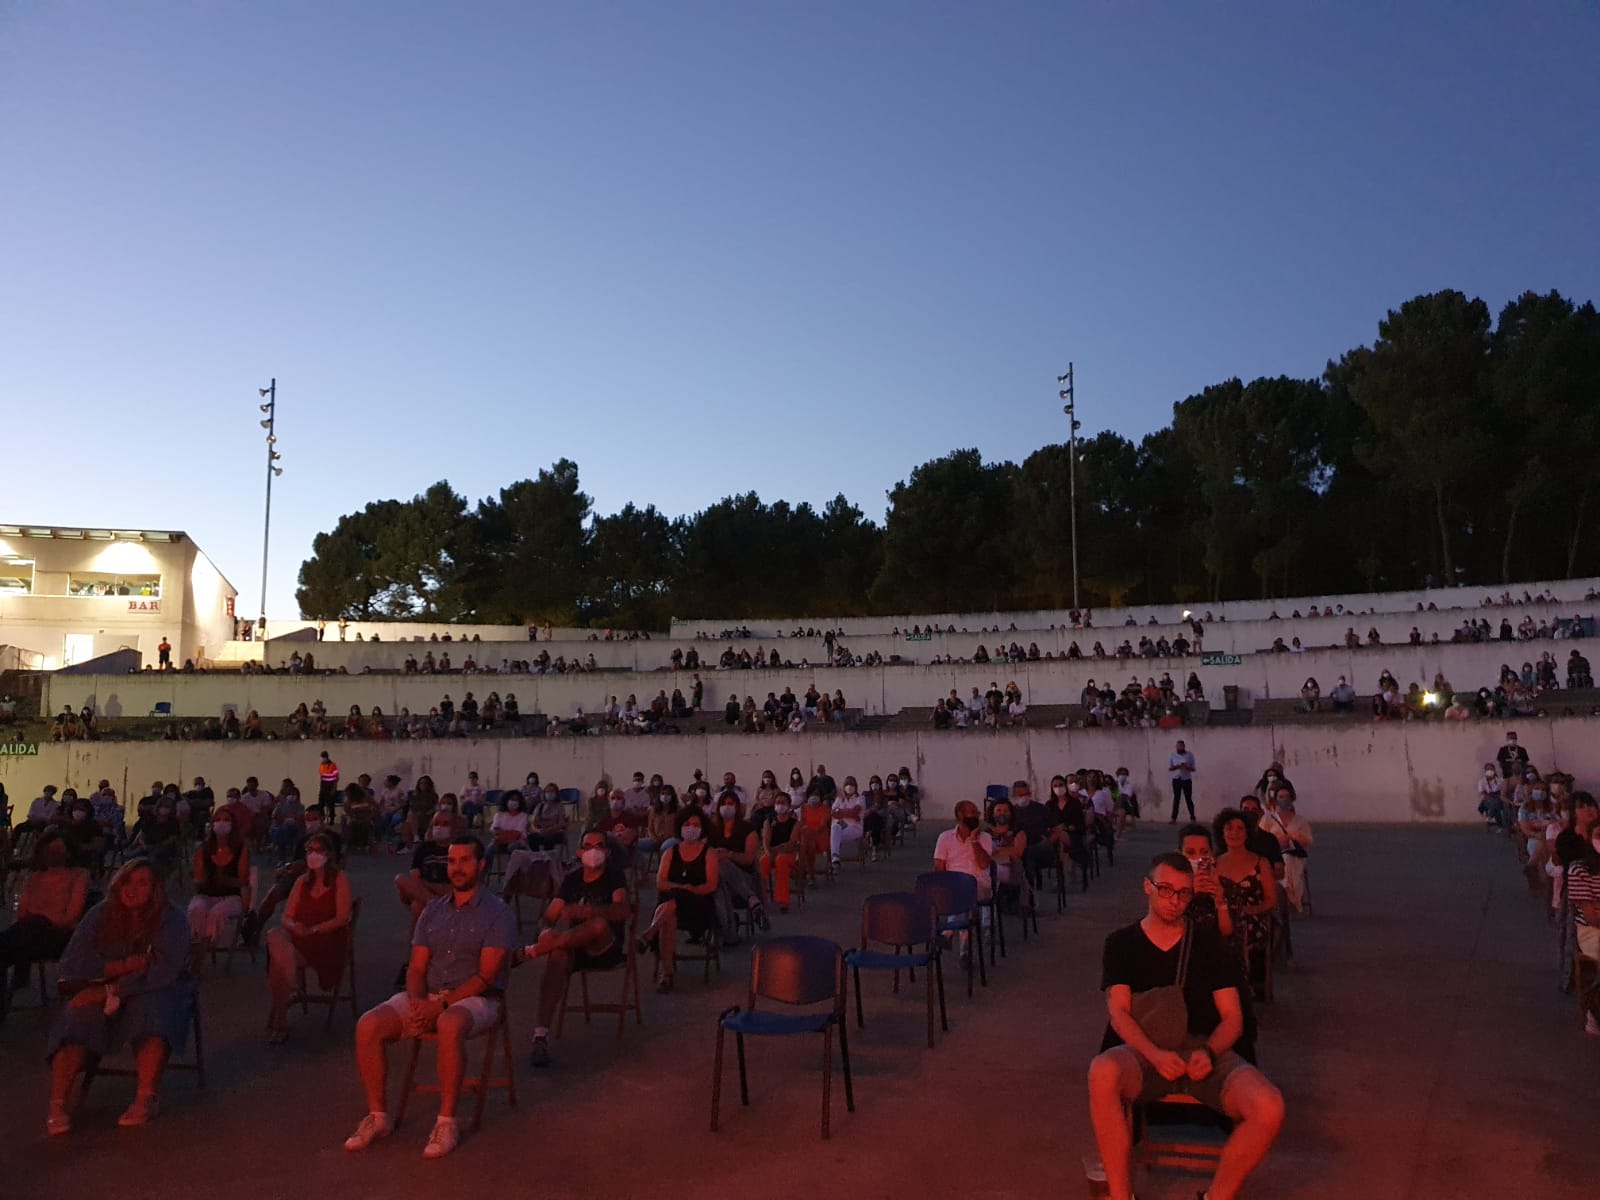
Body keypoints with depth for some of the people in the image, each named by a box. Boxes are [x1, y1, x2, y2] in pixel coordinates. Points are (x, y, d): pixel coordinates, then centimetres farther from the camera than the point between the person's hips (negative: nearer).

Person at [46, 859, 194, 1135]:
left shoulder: (170, 920, -6)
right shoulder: (99, 915, 3)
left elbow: (163, 970, -18)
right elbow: (73, 963, -6)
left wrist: (109, 991, -24)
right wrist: (127, 965, -16)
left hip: (153, 992, -3)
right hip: (101, 993, 3)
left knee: (154, 1009, -35)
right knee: (77, 1019, -28)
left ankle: (145, 1101, -36)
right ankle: (56, 1107, -31)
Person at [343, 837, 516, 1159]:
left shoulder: (497, 913, -3)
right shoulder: (432, 912, 15)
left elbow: (486, 975, -11)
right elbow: (416, 967, 10)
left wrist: (442, 1004, -20)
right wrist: (416, 1001, -11)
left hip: (476, 999, -6)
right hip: (428, 998, 6)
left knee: (450, 1025, -39)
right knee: (368, 1026, -17)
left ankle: (446, 1123, -27)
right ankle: (377, 1116, -3)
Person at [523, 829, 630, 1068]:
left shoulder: (614, 875, -1)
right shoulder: (572, 879, 12)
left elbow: (622, 911, -19)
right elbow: (550, 914, 6)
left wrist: (587, 911, -35)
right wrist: (549, 930, -19)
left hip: (607, 949, -3)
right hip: (575, 947, 3)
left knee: (599, 924, -36)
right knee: (558, 955, -32)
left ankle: (530, 951, -24)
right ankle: (541, 1035, -39)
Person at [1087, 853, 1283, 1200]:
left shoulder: (1207, 941, 12)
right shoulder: (1121, 943, 8)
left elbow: (1233, 1016, 6)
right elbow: (1118, 1012, -2)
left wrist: (1209, 1052, -16)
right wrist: (1155, 1054, -22)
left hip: (1207, 1049, 2)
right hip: (1145, 1049, -1)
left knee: (1269, 1109, -29)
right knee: (1103, 1072, -37)